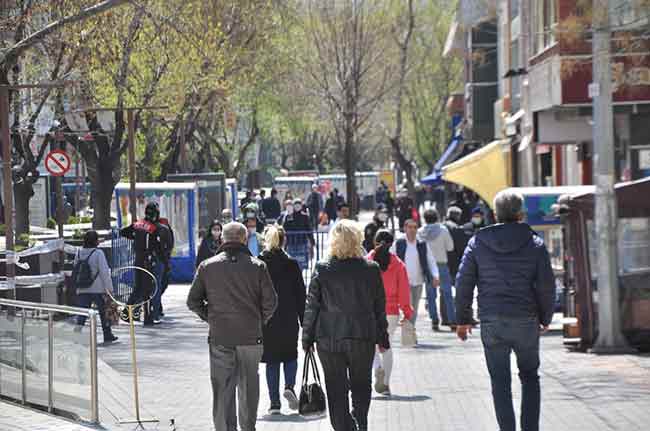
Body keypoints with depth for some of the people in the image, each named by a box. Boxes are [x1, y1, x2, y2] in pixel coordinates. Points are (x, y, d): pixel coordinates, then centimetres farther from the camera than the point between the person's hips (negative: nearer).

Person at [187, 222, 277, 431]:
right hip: (251, 336, 0)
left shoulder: (207, 266, 0)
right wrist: (260, 320, 10)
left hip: (219, 336, 0)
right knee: (248, 386, 12)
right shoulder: (257, 266, -2)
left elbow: (193, 301, 0)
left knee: (222, 388, 4)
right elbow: (270, 301, -5)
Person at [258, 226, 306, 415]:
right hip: (289, 321, 0)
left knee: (272, 360, 7)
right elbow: (301, 295, -1)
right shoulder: (291, 264, -3)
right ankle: (289, 387, -6)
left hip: (265, 321, 0)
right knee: (290, 355, 18)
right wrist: (304, 321, 5)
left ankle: (275, 403, 5)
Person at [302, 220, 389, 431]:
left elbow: (311, 307, -3)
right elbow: (380, 307, 3)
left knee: (336, 389, 9)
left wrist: (307, 338, 6)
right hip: (363, 338, 1)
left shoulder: (322, 271, -7)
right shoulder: (371, 270, -4)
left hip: (329, 339, -1)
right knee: (361, 384, 16)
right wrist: (382, 338, 13)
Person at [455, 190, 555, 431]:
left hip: (491, 321, 0)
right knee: (529, 377, 15)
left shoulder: (477, 242, 2)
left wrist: (463, 319, 9)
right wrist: (545, 318, 12)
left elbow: (463, 282, 1)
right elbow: (546, 285, -1)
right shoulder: (535, 244, -1)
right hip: (525, 321, 0)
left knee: (500, 382, 7)